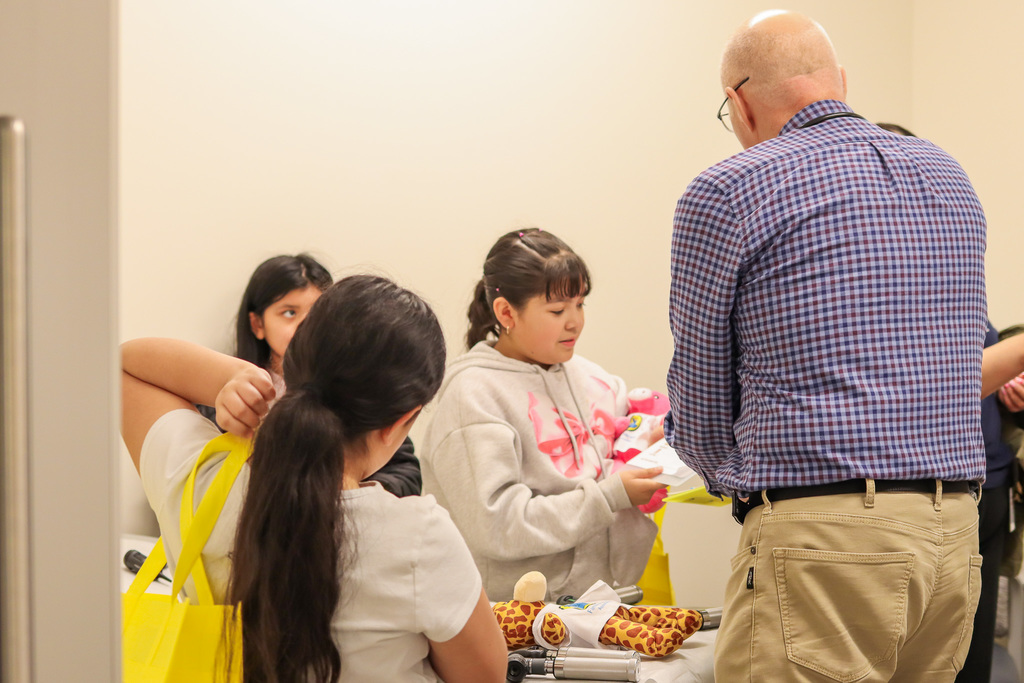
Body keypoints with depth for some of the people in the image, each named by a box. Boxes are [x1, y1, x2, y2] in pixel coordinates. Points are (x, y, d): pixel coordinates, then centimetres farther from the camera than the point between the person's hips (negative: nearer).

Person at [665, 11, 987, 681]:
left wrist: (737, 476, 28)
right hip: (958, 533, 7)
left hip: (822, 543, -7)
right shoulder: (948, 176, 17)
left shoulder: (725, 193, -2)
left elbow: (698, 405, 5)